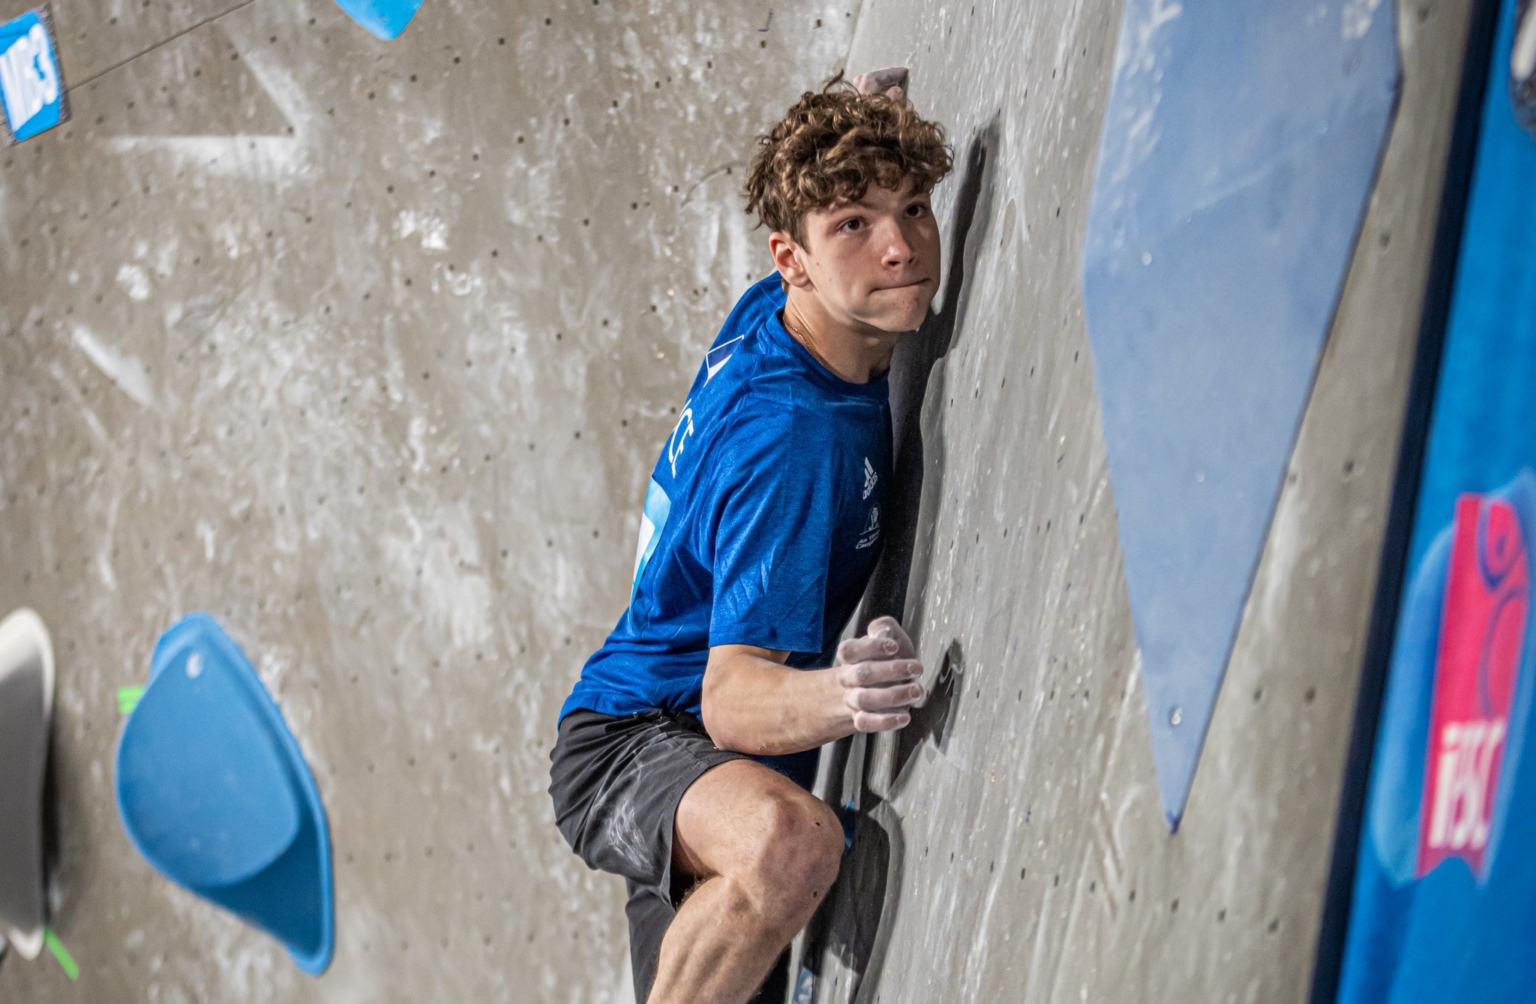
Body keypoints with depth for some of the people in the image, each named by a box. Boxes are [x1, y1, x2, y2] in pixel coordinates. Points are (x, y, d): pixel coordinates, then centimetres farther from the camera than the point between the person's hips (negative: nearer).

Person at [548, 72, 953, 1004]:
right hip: (629, 744, -10)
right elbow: (732, 697, -34)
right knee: (790, 839, -38)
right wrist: (831, 698, -50)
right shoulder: (792, 436, -29)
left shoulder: (771, 315, -4)